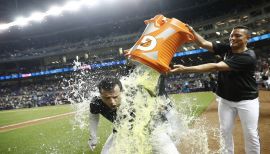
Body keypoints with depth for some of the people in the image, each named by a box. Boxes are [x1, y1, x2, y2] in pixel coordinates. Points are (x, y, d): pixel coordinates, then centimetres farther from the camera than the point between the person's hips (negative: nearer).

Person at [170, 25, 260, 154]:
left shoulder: (248, 57, -26)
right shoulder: (226, 49, -4)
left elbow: (216, 67, -35)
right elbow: (203, 43, -8)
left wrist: (186, 69, -41)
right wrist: (191, 31, -27)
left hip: (246, 100, -5)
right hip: (225, 99, 5)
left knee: (251, 135, 2)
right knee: (225, 131, 9)